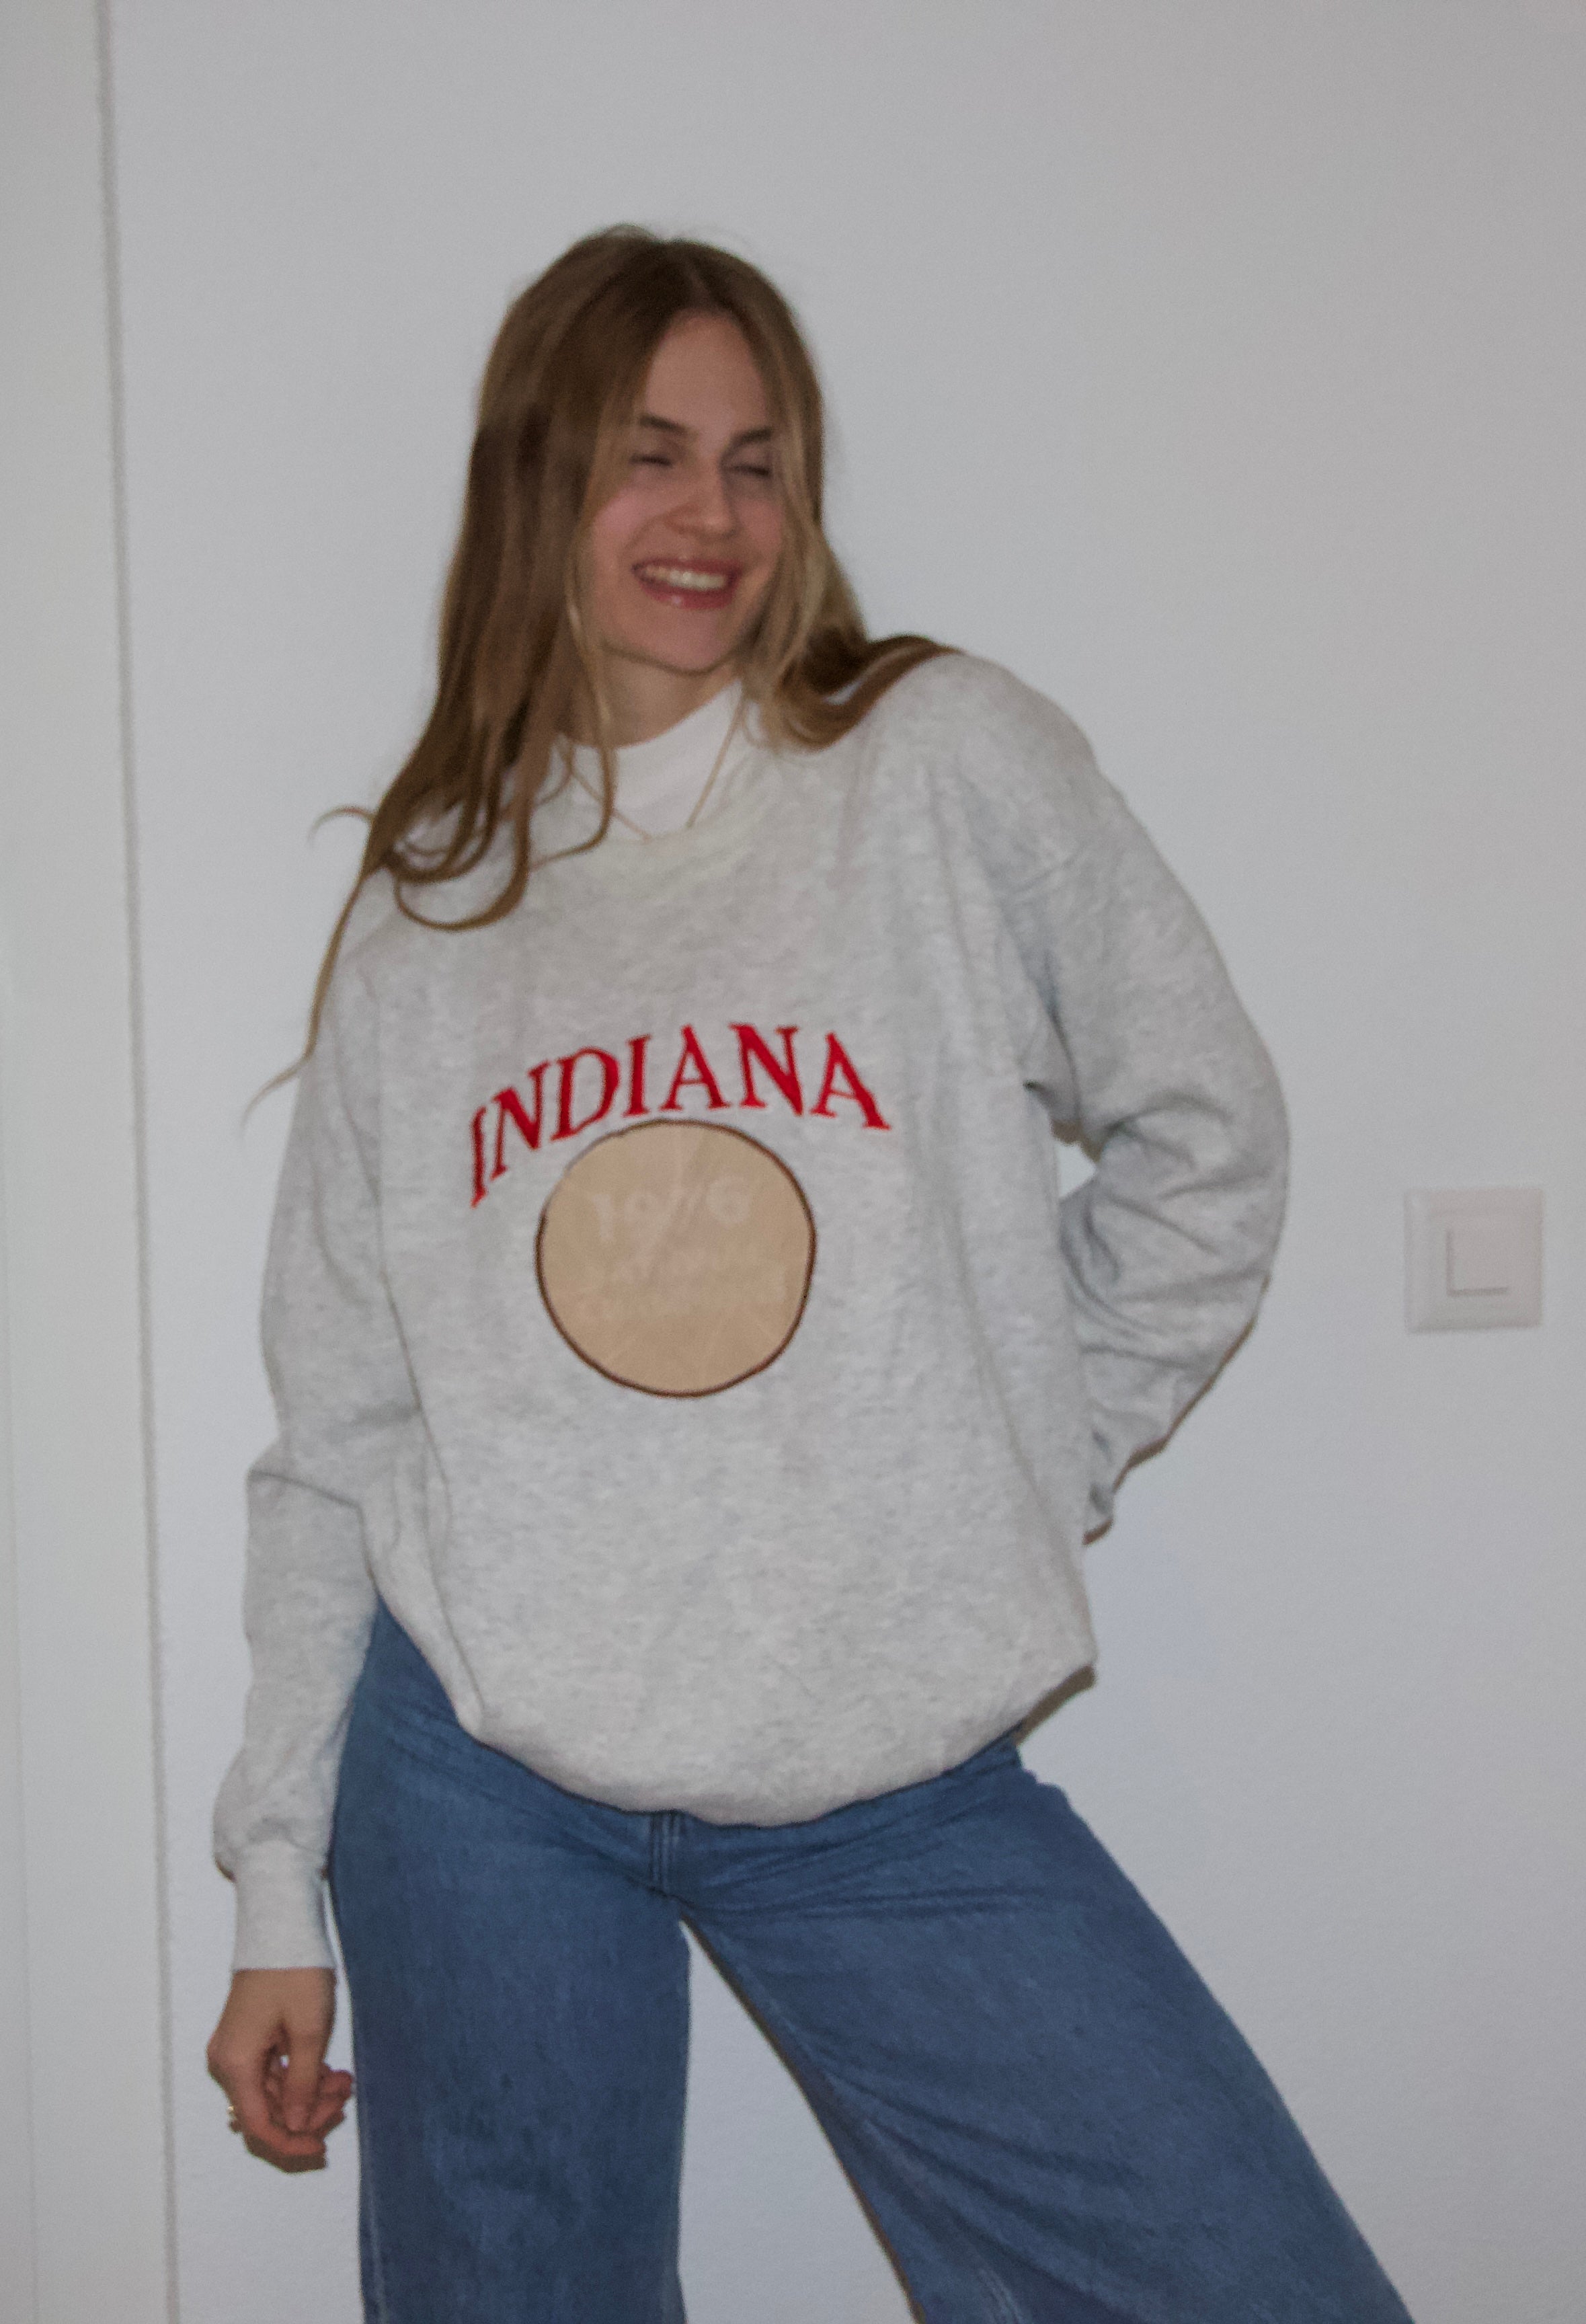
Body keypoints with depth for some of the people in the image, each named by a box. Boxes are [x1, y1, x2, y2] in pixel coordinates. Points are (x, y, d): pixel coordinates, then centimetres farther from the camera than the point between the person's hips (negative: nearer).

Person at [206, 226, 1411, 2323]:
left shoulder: (950, 767, -1)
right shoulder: (418, 913, 6)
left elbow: (1205, 1143, 7)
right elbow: (337, 1434, 7)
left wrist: (1037, 1473, 2)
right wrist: (282, 1888, 7)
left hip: (897, 1795, -1)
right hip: (485, 1776, 2)